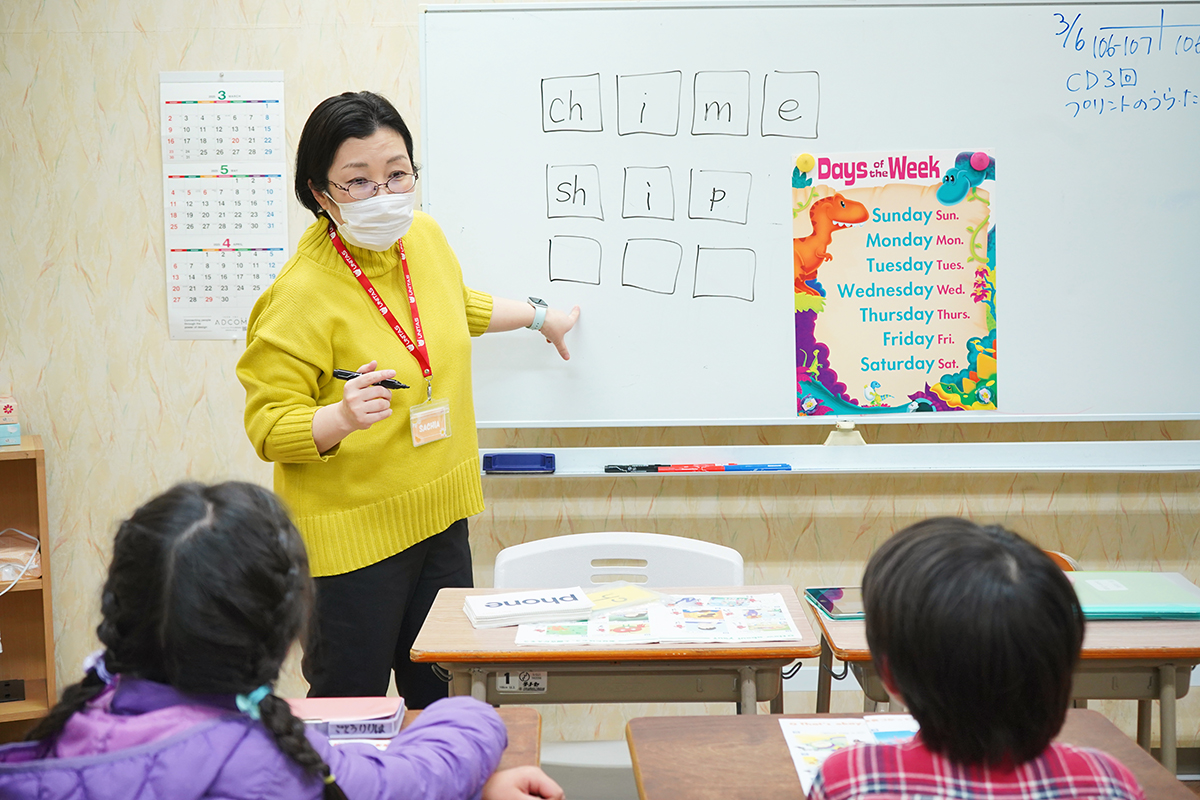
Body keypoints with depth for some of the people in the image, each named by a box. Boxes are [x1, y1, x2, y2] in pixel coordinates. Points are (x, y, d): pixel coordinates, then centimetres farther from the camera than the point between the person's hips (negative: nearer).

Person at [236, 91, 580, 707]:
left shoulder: (424, 236, 1)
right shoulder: (301, 294, -20)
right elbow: (268, 426, -17)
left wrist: (540, 316, 34)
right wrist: (342, 417, -34)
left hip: (439, 516, 7)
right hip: (353, 533, -6)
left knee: (443, 701, 16)